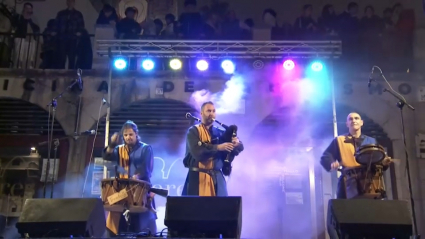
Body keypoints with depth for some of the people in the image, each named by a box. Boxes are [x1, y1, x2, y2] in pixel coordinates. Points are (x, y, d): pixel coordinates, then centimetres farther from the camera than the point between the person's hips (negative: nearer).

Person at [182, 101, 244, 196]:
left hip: (217, 177, 4)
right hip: (198, 177, -4)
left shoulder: (219, 133, 12)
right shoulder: (193, 132, -2)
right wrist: (218, 147, -25)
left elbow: (240, 147, 6)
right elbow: (197, 152, -17)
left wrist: (236, 143, -18)